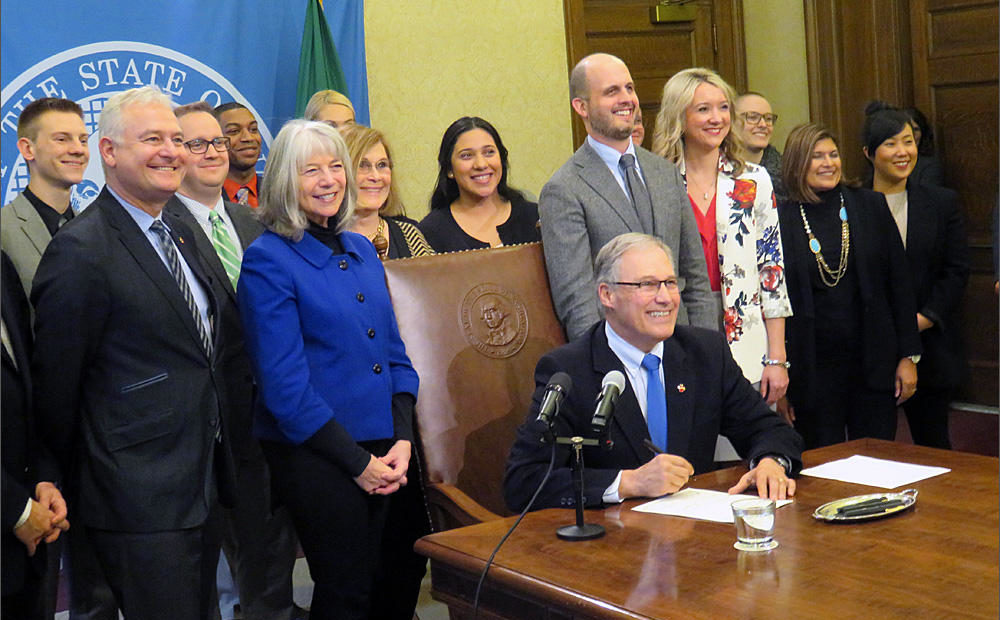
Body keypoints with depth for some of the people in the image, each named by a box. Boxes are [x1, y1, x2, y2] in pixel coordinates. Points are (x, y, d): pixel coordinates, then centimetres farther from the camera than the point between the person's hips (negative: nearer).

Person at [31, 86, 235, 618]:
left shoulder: (179, 234, 12)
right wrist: (82, 483, -2)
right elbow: (56, 383, -12)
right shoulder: (81, 250, -16)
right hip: (140, 504, -8)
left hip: (204, 488, 9)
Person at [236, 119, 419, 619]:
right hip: (313, 455, -6)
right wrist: (358, 462, -13)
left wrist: (402, 440, -1)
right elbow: (285, 384, -14)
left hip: (381, 453, 6)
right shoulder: (268, 260, -10)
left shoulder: (362, 250, 11)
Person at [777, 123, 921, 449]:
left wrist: (909, 356, 1)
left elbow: (899, 283, 6)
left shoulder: (870, 206, 4)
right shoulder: (780, 219, -1)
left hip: (873, 361, 2)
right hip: (812, 369, -1)